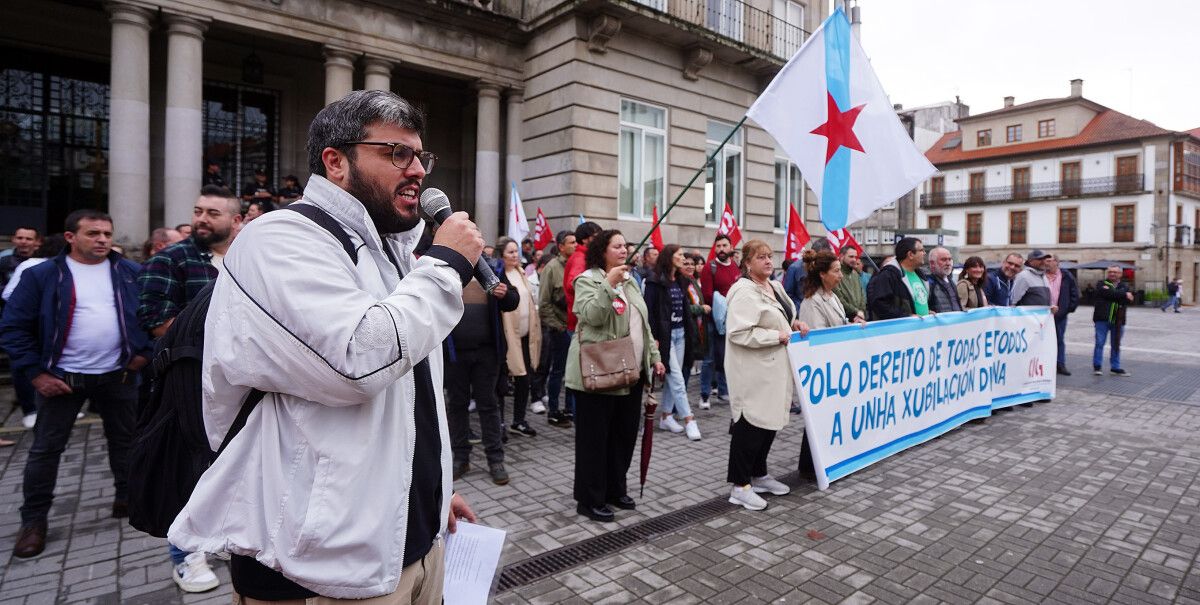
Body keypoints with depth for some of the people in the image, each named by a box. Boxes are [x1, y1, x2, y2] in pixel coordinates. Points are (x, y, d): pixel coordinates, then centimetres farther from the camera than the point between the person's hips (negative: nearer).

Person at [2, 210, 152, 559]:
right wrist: (36, 373, -9)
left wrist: (145, 350, 0)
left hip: (118, 375, 2)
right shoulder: (42, 275, -5)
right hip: (62, 377, -2)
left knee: (125, 441, 13)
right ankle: (33, 521, 20)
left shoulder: (130, 273, 1)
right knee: (45, 448, 5)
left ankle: (127, 498, 30)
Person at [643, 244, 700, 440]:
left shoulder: (680, 280, 13)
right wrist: (654, 337, -17)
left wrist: (689, 332, 10)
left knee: (672, 378, 10)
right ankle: (689, 420, -4)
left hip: (680, 333, 7)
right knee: (677, 379, -7)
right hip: (665, 334, -7)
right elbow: (649, 309, -13)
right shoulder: (655, 280, -10)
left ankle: (666, 416, 20)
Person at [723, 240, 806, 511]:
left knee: (770, 421, 16)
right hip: (753, 370, -9)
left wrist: (794, 324, 7)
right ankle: (740, 486, 8)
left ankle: (759, 475, 32)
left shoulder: (775, 287, 13)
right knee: (750, 424, -3)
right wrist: (777, 336, -19)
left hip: (774, 367, 10)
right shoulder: (744, 291, -18)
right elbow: (738, 333, -26)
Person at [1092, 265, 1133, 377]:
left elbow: (1128, 300, -7)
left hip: (1118, 320, 3)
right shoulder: (1102, 284, 4)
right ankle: (1097, 366, 6)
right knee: (1099, 343, -2)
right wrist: (1124, 295, -11)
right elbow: (1106, 294, -16)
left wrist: (1111, 293, -14)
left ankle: (1115, 367, 18)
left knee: (1116, 345, 10)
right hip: (1102, 318, -3)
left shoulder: (1125, 287, 12)